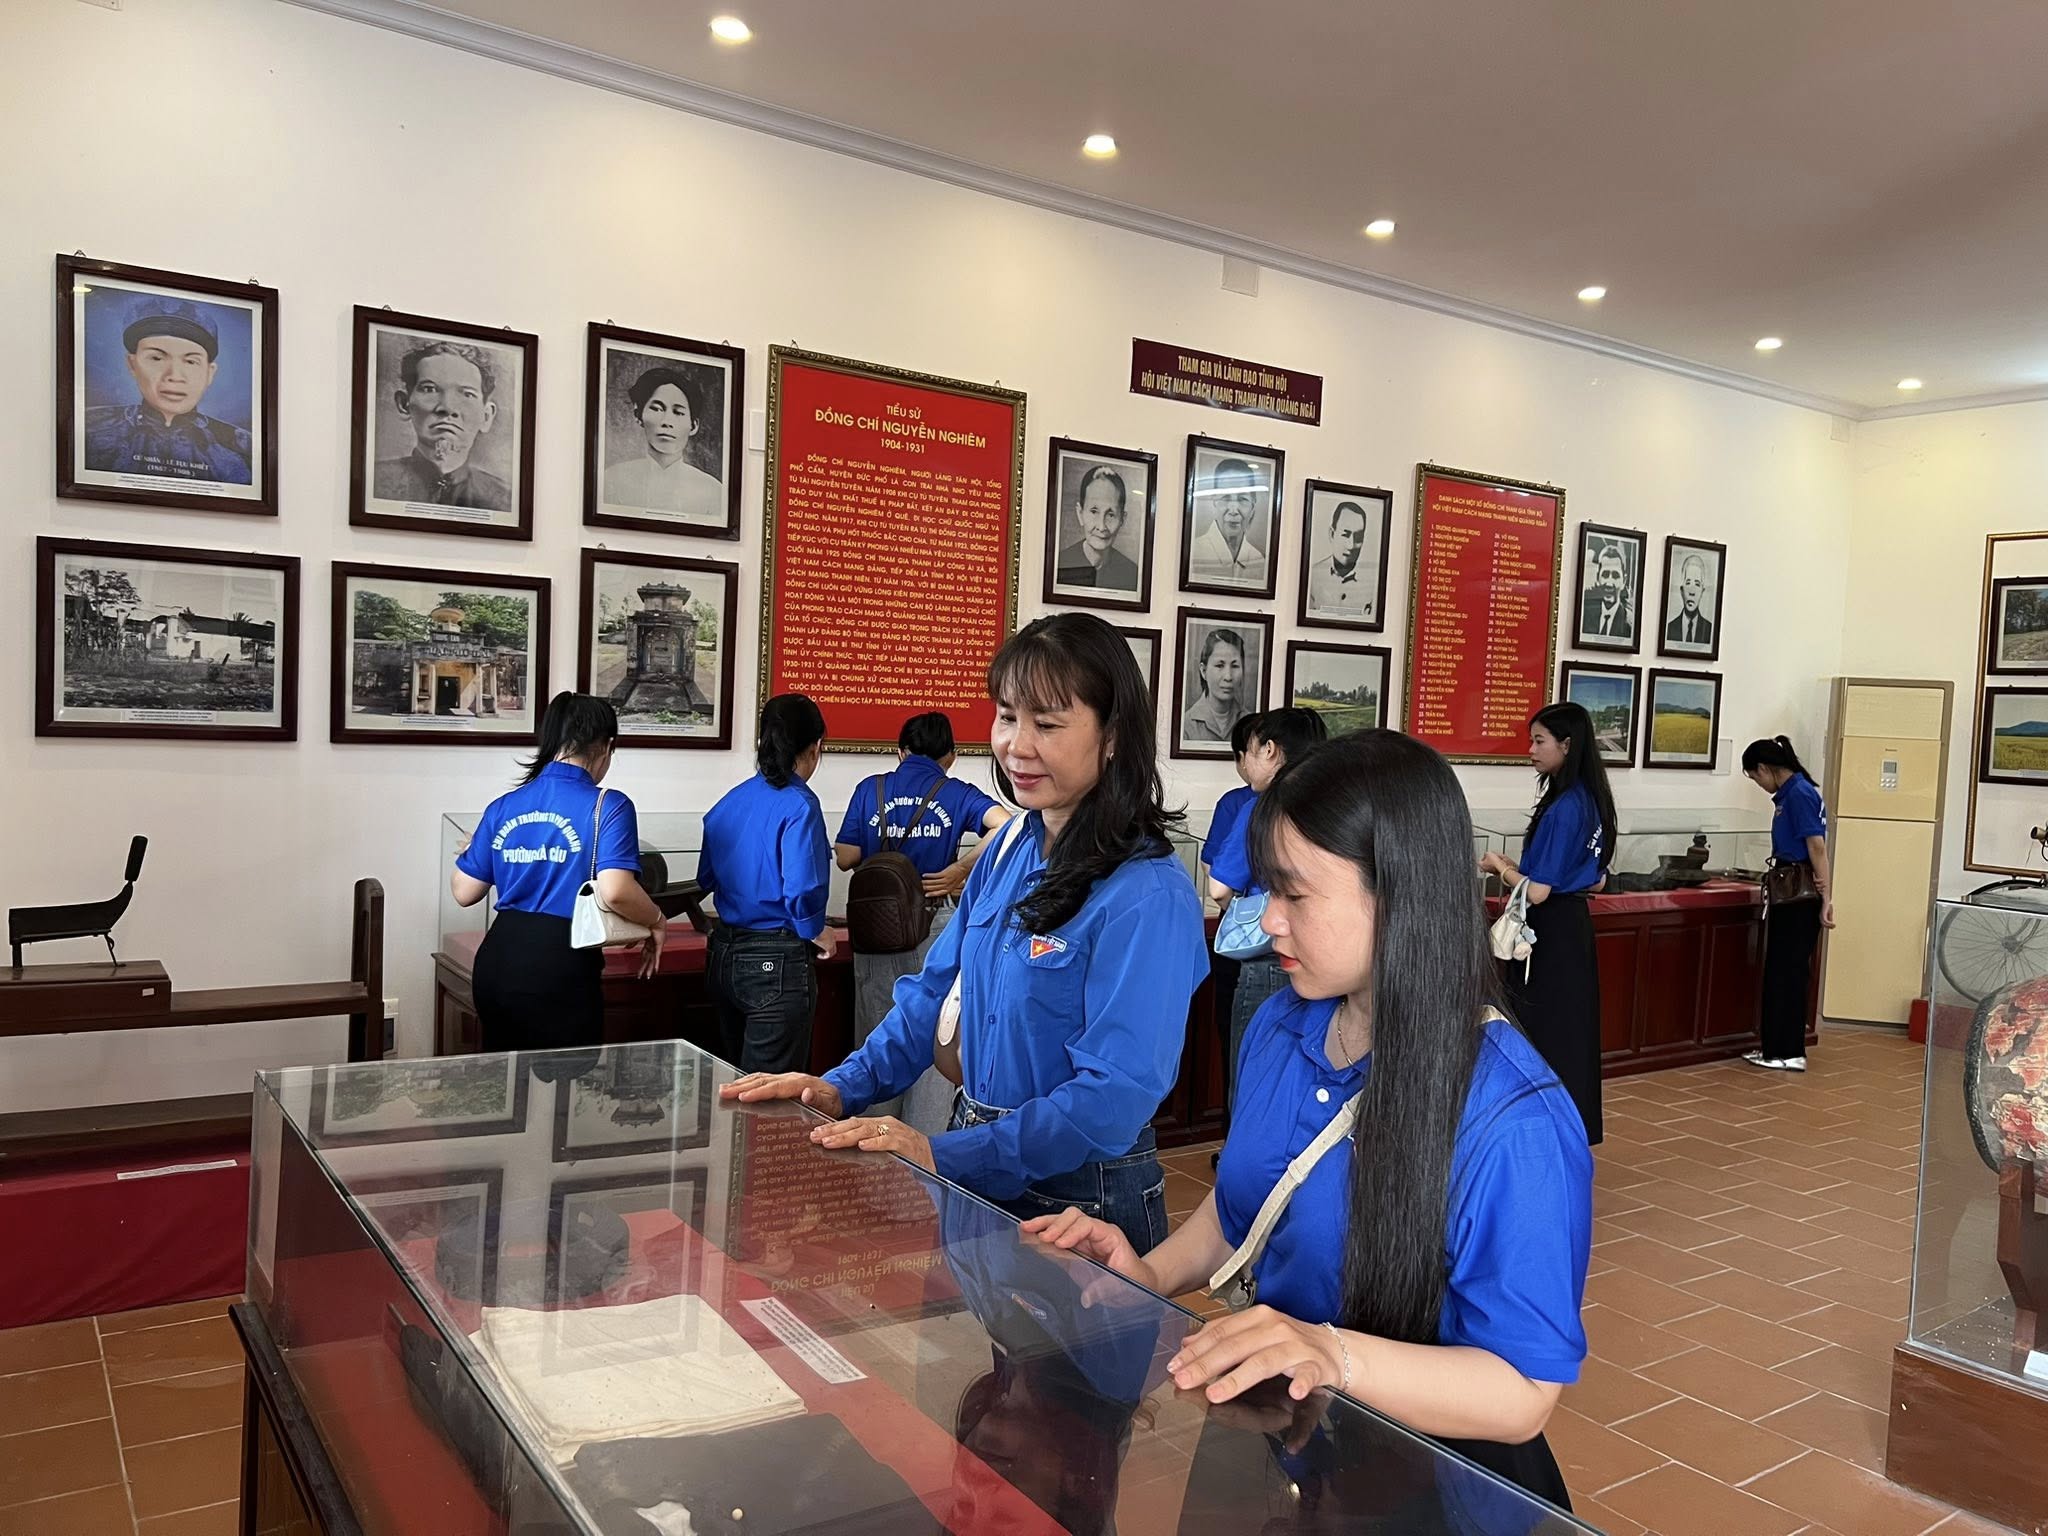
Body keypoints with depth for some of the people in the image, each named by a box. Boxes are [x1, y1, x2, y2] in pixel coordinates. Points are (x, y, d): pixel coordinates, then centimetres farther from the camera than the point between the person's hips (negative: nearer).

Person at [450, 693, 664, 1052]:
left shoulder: (503, 807, 6)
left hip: (497, 965, 6)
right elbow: (615, 892, -22)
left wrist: (465, 854, 31)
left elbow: (464, 892, 11)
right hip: (561, 971, -5)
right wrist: (656, 922, -4)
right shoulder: (608, 806, -10)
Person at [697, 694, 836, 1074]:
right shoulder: (799, 805, -15)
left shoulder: (729, 801, 5)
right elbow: (801, 890, -23)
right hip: (778, 962, -7)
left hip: (724, 956, 7)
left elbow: (705, 878, 11)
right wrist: (816, 933, -5)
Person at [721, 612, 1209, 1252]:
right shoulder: (1010, 849, 2)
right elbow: (938, 989, 8)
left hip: (1080, 1192, -7)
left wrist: (945, 1155, -33)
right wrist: (846, 1087, -5)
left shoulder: (1149, 896, -23)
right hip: (976, 1170, 7)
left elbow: (1118, 1091, -27)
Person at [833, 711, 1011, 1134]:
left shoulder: (870, 790, 2)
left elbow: (846, 857, -1)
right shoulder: (957, 793, -2)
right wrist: (959, 869, -11)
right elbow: (1004, 825, -19)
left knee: (877, 1036, 14)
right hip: (938, 924, -2)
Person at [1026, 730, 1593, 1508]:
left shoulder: (1512, 1121, -23)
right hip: (1277, 1430, 6)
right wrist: (1152, 1274, -3)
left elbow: (1523, 1394, -20)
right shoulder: (1279, 1028, -2)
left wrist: (1338, 1355, -34)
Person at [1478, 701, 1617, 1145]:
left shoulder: (1562, 808, -21)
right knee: (1572, 1030, 16)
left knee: (1541, 1033, -1)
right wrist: (1519, 867, 15)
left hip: (1549, 936, -10)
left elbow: (1536, 892, -22)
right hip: (1575, 929, 10)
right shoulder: (1592, 802, 7)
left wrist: (1500, 866, -3)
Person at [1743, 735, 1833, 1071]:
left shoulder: (1799, 793, -15)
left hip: (1800, 898, -10)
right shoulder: (1789, 794, 13)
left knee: (1788, 972, -2)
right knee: (1780, 971, 13)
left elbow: (1817, 848, -19)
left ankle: (1788, 1053, 6)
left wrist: (1826, 899, -20)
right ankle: (1777, 1048, 21)